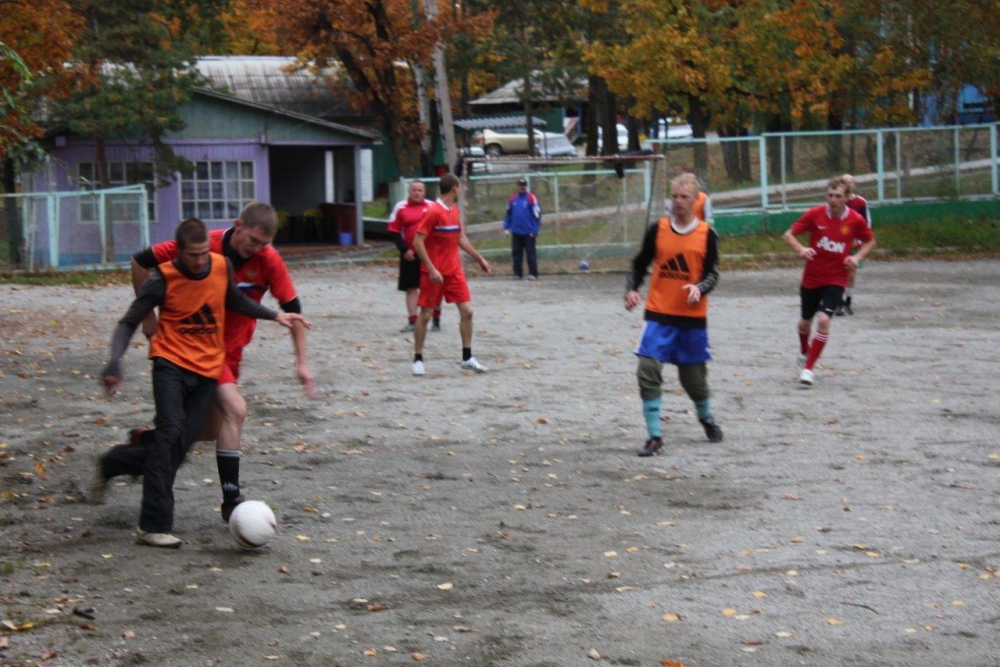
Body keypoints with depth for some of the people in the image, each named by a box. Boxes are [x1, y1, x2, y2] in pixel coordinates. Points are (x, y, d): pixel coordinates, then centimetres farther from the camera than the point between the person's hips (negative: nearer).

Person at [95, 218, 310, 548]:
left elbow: (234, 300, 21)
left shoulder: (222, 266, -1)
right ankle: (154, 526, -22)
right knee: (171, 432, -24)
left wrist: (275, 315, 15)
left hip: (208, 370, 4)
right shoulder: (163, 278, -12)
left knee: (177, 450, 0)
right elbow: (129, 323, -8)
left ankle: (111, 464, 28)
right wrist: (115, 362, -23)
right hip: (172, 363, -4)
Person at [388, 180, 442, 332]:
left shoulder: (432, 207, 3)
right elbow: (394, 231, 0)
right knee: (411, 288, 3)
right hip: (410, 255, 0)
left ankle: (437, 320, 18)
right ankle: (412, 322, 9)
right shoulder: (401, 208, 0)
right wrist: (404, 250, -9)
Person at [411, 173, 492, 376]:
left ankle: (467, 358, 9)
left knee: (467, 311, 0)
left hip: (454, 271, 7)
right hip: (434, 273, -7)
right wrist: (431, 269, -22)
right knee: (425, 315, 0)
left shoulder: (455, 210, 10)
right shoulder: (433, 212, -15)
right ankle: (418, 359, 11)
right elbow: (418, 242, -17)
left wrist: (479, 258, 20)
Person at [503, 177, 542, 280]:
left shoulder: (531, 198, -6)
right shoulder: (513, 199, 8)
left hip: (528, 233, -5)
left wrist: (534, 230, -10)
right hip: (516, 232, 5)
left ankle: (533, 274, 0)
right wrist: (506, 227, 12)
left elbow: (536, 215, -6)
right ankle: (518, 274, 13)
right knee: (516, 253, 6)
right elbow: (508, 214, 18)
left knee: (531, 253, -3)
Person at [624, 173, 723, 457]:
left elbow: (712, 274, -2)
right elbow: (639, 264, 10)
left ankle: (706, 417, 42)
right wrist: (631, 289, -7)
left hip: (693, 317, 0)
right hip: (658, 314, 0)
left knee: (693, 376, 11)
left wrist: (699, 288, -23)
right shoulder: (657, 229, 0)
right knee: (648, 371, -13)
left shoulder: (707, 234, -2)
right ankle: (654, 436, -4)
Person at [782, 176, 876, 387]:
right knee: (805, 322, 17)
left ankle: (808, 368, -9)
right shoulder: (815, 214, -11)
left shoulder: (856, 220, -9)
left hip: (836, 280, -1)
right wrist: (801, 249, -24)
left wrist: (857, 257, -11)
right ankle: (804, 353, 51)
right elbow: (789, 234, -4)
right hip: (811, 277, 2)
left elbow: (870, 241, 9)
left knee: (824, 320, -20)